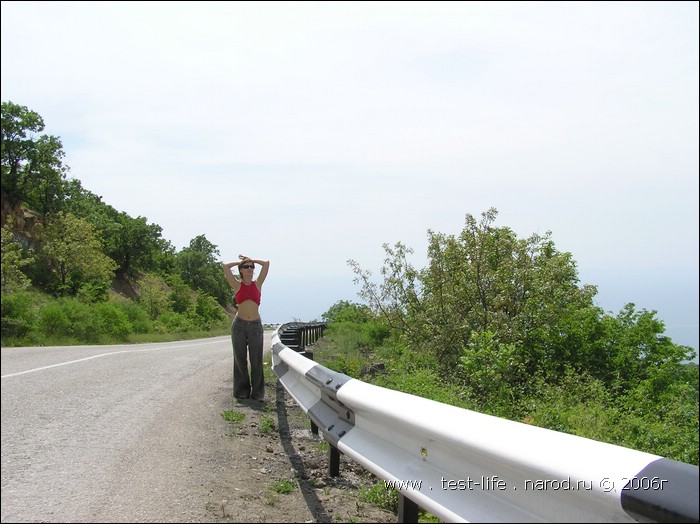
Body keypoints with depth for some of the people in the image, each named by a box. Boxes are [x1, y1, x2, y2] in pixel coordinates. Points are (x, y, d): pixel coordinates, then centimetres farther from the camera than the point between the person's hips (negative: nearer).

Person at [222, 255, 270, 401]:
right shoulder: (237, 285, 2)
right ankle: (242, 391, 18)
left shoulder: (257, 284, 6)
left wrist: (251, 260, 11)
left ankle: (257, 392, 12)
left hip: (256, 325, 1)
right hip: (239, 325, -1)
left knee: (256, 360, 3)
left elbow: (266, 263, 1)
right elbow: (225, 265, -6)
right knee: (240, 359, 7)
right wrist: (240, 262, 8)